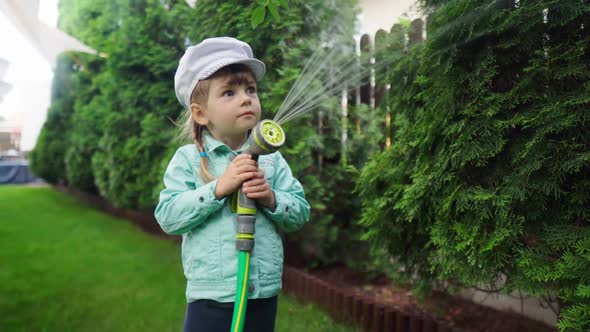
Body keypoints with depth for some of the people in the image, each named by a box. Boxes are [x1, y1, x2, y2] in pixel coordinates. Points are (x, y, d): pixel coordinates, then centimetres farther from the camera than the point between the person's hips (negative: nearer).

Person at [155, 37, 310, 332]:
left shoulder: (271, 159, 2)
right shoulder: (188, 158, -5)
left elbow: (301, 213, 3)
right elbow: (167, 217, -13)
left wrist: (271, 198, -16)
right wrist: (218, 188, -22)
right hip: (210, 298, -2)